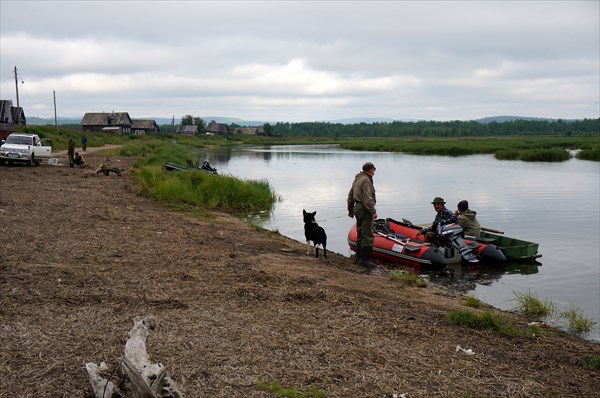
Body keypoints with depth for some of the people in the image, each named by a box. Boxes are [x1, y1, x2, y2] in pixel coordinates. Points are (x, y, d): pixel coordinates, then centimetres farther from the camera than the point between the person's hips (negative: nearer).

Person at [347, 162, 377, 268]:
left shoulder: (357, 179, 17)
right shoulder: (366, 180, -14)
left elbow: (350, 196, 22)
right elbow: (367, 198, -22)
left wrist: (350, 210, 28)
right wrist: (373, 211, -18)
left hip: (358, 208, 10)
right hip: (365, 210, -10)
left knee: (360, 235, 15)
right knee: (367, 236, -8)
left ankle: (358, 257, 20)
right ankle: (364, 259, -7)